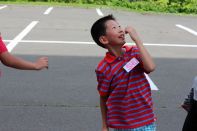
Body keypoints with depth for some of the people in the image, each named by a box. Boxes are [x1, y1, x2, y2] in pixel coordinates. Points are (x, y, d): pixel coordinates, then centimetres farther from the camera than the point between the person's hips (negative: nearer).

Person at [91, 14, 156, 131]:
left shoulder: (135, 52, -1)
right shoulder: (104, 68, -11)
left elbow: (150, 67, -20)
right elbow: (103, 98, -2)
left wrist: (137, 39, -19)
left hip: (147, 121, 3)